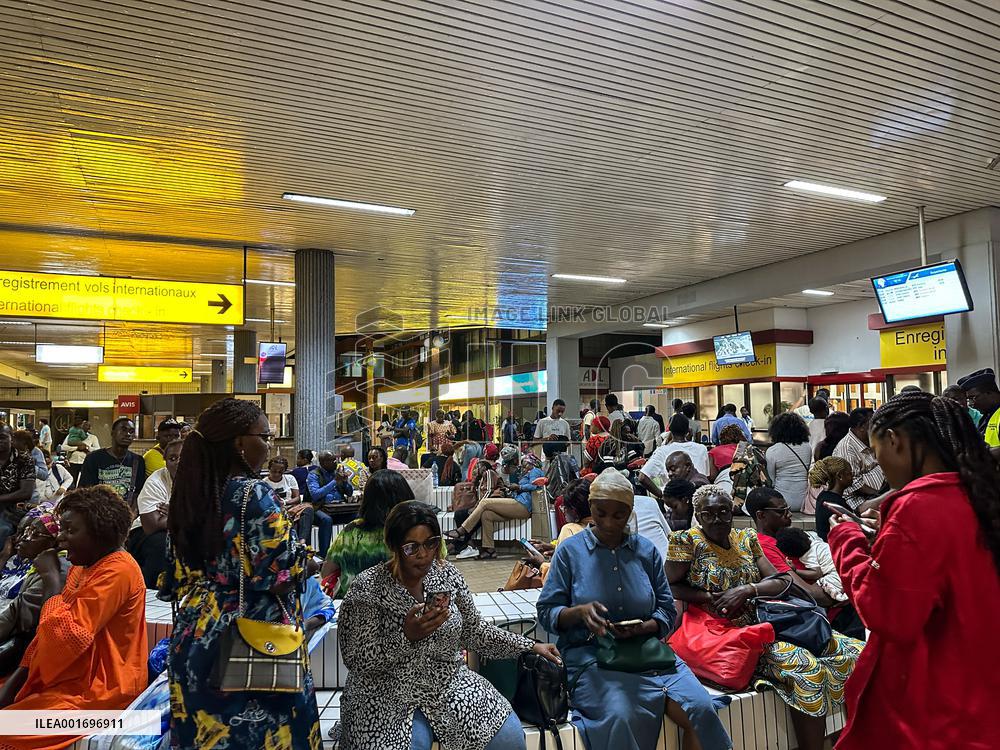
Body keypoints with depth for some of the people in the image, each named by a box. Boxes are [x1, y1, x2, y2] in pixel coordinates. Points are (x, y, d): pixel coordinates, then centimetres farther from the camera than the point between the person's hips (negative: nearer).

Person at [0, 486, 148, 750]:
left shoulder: (116, 571, -22)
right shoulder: (83, 565, 9)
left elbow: (67, 635, -26)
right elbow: (50, 631, 13)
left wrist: (51, 578, -18)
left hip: (98, 688, -9)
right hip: (74, 675, 9)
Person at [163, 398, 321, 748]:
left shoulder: (191, 492, 2)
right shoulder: (255, 495, -20)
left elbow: (179, 575, 10)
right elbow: (281, 579, -20)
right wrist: (300, 551, -4)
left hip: (197, 632, 8)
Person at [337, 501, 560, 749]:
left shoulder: (447, 574, -1)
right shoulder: (368, 588, -14)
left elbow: (474, 631, 9)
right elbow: (356, 660, -15)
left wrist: (530, 646, 5)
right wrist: (406, 636, -29)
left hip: (450, 685, 4)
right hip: (389, 698, -4)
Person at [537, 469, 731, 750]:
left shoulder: (646, 550, 10)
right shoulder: (570, 550, 2)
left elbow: (667, 612, 9)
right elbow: (547, 613, 1)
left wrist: (642, 628, -12)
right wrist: (580, 611, -19)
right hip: (589, 654, -3)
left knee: (701, 709, -23)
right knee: (620, 716, -33)